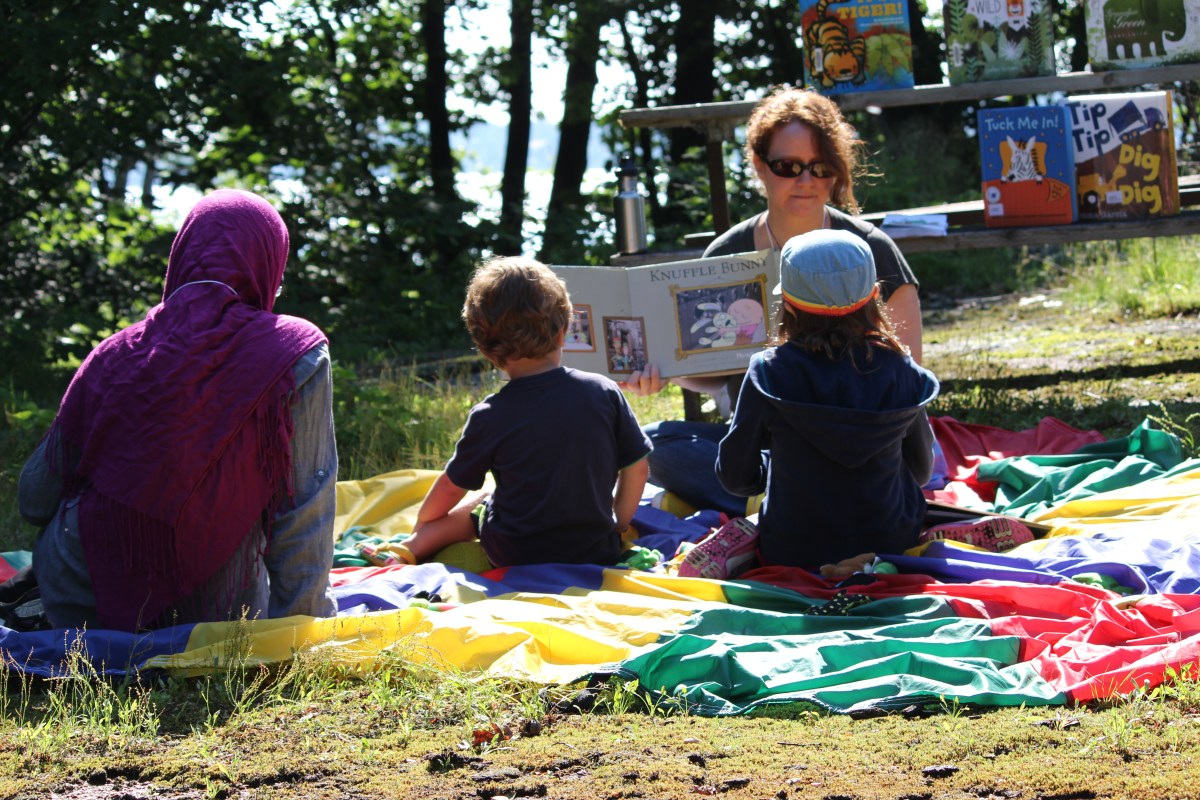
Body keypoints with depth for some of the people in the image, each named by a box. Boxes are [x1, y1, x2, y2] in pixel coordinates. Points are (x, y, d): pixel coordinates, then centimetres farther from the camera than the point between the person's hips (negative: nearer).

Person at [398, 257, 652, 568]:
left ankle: (415, 547, 15)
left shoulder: (489, 417, -12)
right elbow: (636, 467, 1)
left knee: (473, 502, 27)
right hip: (599, 551, 2)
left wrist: (421, 528, 21)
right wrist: (618, 525, 17)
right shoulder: (604, 392, -8)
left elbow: (453, 486, 2)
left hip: (513, 558, -1)